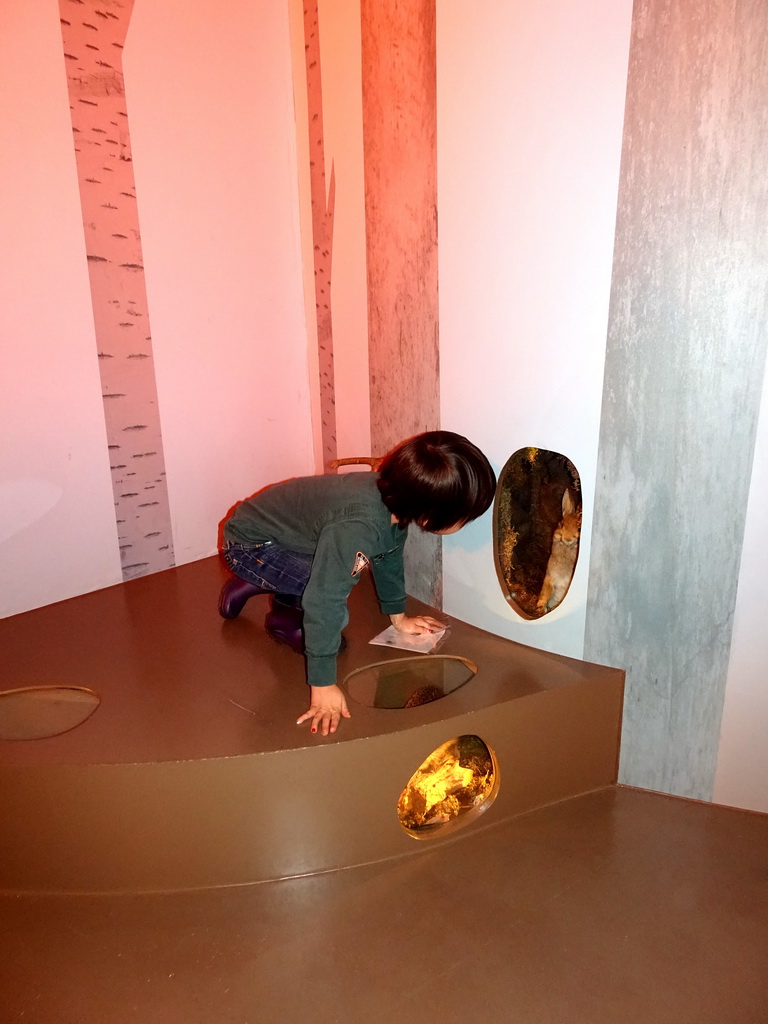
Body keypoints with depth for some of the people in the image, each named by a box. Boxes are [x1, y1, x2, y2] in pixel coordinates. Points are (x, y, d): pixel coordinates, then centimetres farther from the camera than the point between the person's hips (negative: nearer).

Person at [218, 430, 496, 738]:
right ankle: (283, 620, 5)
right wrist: (323, 685, -29)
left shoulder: (397, 500, -13)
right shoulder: (357, 527, -40)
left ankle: (257, 585, 22)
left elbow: (389, 556, 5)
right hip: (249, 543, -8)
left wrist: (398, 615, 17)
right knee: (333, 602, -24)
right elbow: (324, 602, -36)